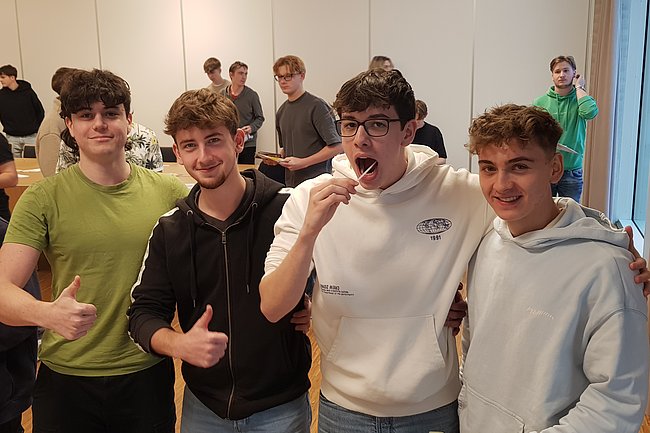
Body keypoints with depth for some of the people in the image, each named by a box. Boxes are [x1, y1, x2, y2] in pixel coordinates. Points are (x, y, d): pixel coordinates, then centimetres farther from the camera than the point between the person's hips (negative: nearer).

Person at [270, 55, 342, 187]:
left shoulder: (316, 106, -9)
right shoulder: (281, 111, 13)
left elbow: (336, 146, -13)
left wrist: (303, 162, -16)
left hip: (315, 180, -6)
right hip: (290, 182, 6)